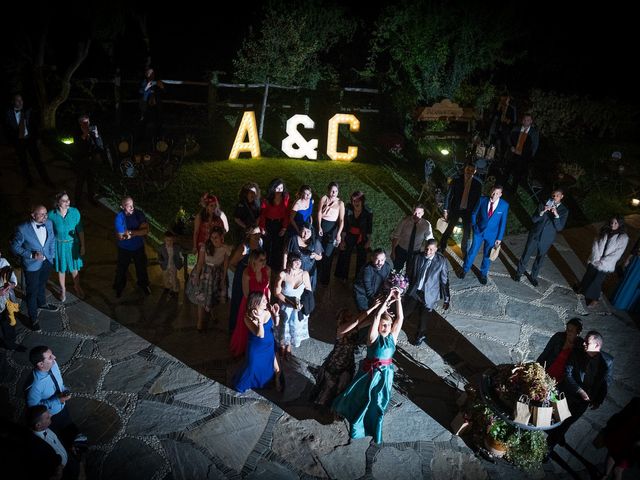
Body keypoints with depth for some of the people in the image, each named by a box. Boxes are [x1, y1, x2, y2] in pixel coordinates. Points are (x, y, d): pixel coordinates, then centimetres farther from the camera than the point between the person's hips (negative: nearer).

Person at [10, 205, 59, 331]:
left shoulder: (49, 223, -11)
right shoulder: (22, 229, -26)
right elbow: (15, 247, -15)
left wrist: (52, 255, 7)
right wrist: (32, 255, -27)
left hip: (47, 262, 5)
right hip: (31, 265, -5)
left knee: (42, 285, 29)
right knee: (32, 291, 11)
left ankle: (42, 303, 55)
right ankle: (33, 318, 28)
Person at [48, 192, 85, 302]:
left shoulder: (75, 212, -15)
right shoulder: (52, 215, -16)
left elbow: (80, 230, -7)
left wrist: (82, 246, -4)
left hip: (73, 244, 1)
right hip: (59, 245, -1)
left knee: (74, 267, 16)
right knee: (61, 268, 16)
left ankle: (77, 287, 42)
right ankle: (63, 290, 39)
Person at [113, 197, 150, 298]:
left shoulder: (139, 213, -18)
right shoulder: (119, 218, -24)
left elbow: (146, 230, -22)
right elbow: (121, 237, -23)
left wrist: (130, 232, -28)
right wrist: (138, 231, -21)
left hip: (139, 247, 2)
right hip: (124, 249, -2)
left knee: (142, 267, 21)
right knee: (121, 269, 18)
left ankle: (144, 285, 47)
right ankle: (119, 287, 44)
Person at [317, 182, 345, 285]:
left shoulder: (340, 203, -3)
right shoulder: (324, 198, 0)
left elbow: (342, 220, -7)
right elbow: (319, 212, -2)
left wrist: (338, 234, -17)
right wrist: (319, 227, -12)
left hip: (333, 228, -1)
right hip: (322, 225, 1)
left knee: (328, 254, 0)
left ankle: (324, 279, 11)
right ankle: (316, 276, 17)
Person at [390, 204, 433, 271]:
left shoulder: (426, 224, -14)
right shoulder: (405, 220, -16)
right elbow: (395, 236, -11)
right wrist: (393, 251, -11)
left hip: (415, 252, 1)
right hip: (401, 250, -1)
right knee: (397, 271, 14)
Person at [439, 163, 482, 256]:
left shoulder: (478, 184, -6)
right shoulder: (456, 180, -8)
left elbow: (478, 199, 0)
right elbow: (449, 195, -5)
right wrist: (446, 210, -8)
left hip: (468, 211, 1)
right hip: (455, 209, -1)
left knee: (466, 233, 7)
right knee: (449, 230, 8)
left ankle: (464, 253, 25)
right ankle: (442, 247, 29)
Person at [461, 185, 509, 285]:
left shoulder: (504, 205, -15)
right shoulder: (483, 200, -14)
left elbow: (503, 223, -7)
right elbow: (474, 213, 1)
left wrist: (499, 238, -4)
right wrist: (474, 225, 4)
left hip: (492, 234, 0)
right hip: (479, 231, 0)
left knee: (487, 255, 15)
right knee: (472, 251, 10)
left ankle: (483, 274, 36)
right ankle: (465, 269, 32)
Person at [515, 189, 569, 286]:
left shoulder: (564, 211, -9)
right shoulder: (544, 204, -7)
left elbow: (559, 228, -15)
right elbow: (533, 219, -10)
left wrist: (556, 215, -30)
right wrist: (542, 212, -27)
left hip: (546, 239, 0)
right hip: (534, 235, 0)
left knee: (539, 258, 16)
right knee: (526, 255, 11)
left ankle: (533, 276, 35)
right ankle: (519, 273, 30)